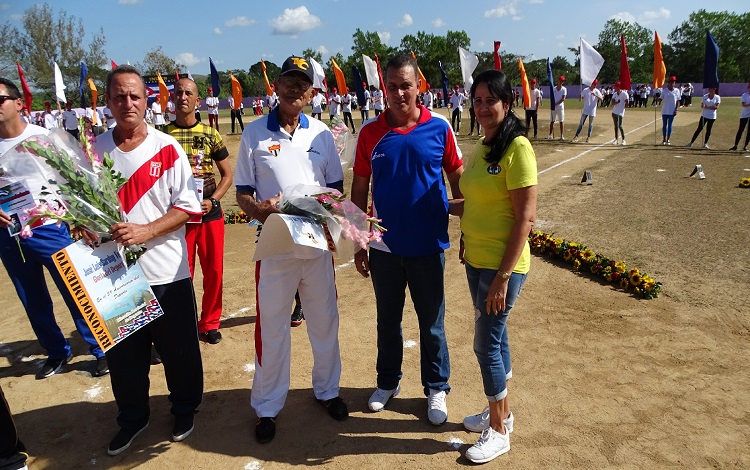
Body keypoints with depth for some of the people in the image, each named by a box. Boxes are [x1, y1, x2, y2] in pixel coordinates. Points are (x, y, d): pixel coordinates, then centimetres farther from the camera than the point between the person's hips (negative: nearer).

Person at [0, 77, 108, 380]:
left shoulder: (43, 137, -5)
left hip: (47, 229, -4)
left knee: (75, 292, 0)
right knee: (33, 301, 14)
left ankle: (101, 351, 12)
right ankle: (57, 352, 30)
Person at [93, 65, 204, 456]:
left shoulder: (167, 148, -5)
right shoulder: (95, 150, 3)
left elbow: (188, 207, -8)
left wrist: (146, 231, -19)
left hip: (166, 271, -2)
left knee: (179, 349, 10)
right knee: (123, 353, 15)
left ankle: (184, 410, 34)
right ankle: (131, 418, 37)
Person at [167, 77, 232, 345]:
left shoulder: (210, 135, 3)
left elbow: (227, 175, 5)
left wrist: (212, 201, -9)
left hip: (210, 213, 1)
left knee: (214, 271, 9)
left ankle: (210, 323, 27)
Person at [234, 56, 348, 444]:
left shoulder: (322, 133, 6)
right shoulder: (254, 133, -1)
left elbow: (337, 188, 11)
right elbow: (242, 193, 0)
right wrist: (259, 208, -21)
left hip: (318, 242, 3)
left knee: (325, 321, 14)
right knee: (271, 327, 7)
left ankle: (327, 389, 36)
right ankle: (267, 406, 25)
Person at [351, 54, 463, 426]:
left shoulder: (439, 127, -6)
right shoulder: (370, 132, -3)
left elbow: (457, 180, 2)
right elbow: (359, 189, 2)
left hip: (428, 246, -1)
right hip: (384, 247, 2)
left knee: (432, 324, 12)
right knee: (387, 320, 18)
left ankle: (436, 388, 32)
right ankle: (388, 382, 38)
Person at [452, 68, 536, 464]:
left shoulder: (517, 148, -16)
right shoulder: (482, 148, 8)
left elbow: (525, 217, -19)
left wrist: (503, 276, -20)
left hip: (501, 266, -8)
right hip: (476, 261, 8)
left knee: (486, 344, 1)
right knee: (494, 335, 19)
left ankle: (498, 431, 22)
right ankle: (501, 412, 38)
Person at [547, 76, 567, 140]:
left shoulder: (564, 89, 0)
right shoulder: (553, 89, 7)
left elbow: (563, 99, -9)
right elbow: (551, 97, 4)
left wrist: (556, 103, -18)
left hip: (560, 107, -2)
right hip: (553, 107, 2)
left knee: (561, 121, 0)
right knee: (552, 121, 2)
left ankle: (562, 135, 2)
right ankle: (551, 135, 6)